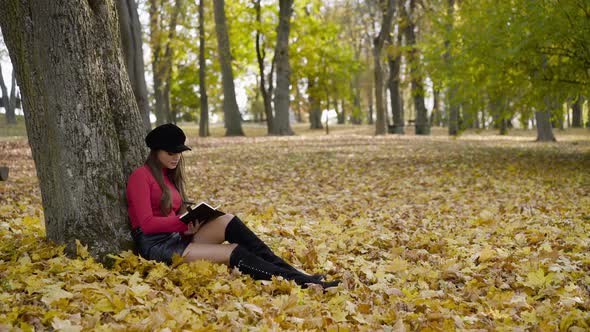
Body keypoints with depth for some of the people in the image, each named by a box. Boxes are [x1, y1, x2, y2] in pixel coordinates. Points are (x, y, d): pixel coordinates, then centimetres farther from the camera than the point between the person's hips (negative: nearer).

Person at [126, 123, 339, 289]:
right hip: (156, 246, -7)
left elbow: (173, 214, 13)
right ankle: (296, 281, -29)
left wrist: (191, 223, -10)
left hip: (176, 237, 7)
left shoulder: (169, 175, 18)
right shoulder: (141, 176, -6)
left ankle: (286, 269, -24)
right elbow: (147, 223, -14)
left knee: (227, 221, -19)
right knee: (233, 252, -22)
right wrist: (185, 221, -18)